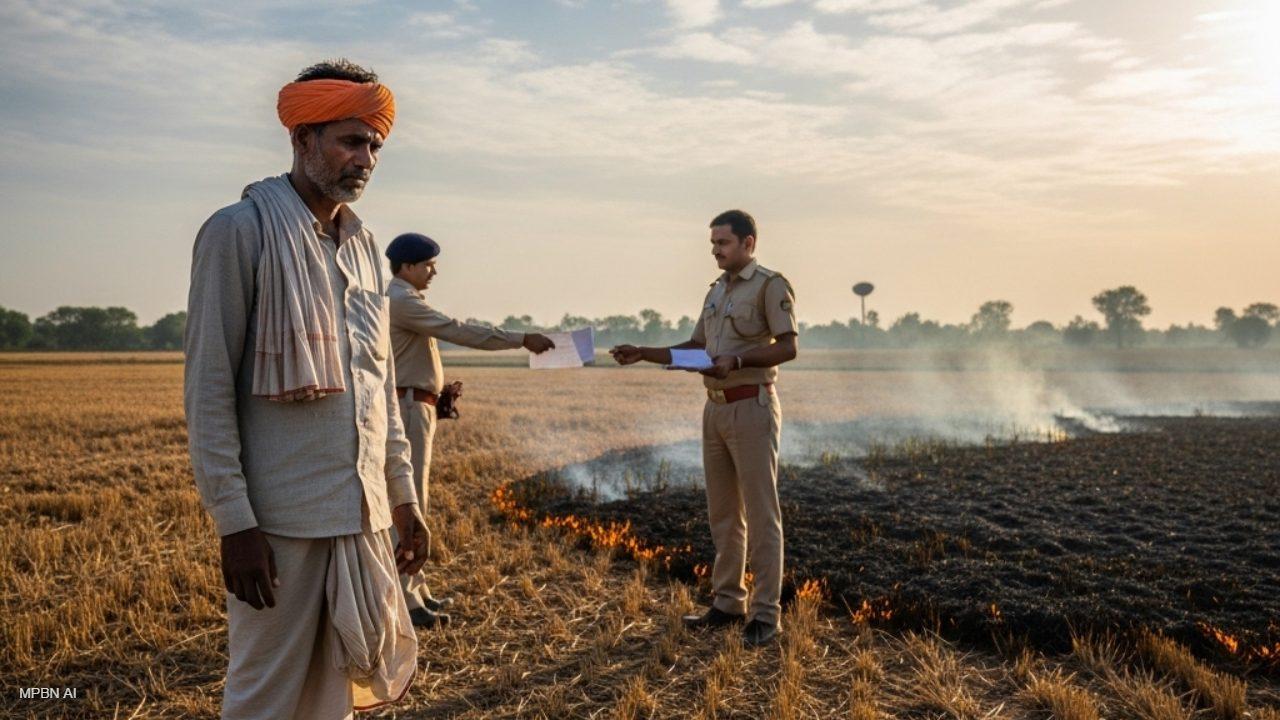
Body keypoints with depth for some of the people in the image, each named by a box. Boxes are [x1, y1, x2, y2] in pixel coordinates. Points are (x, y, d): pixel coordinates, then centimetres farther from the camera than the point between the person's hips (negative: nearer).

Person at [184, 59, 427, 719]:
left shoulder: (362, 244, 15)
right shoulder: (240, 230, -5)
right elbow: (207, 387, -9)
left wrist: (403, 497, 15)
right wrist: (234, 521, -14)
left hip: (364, 515, 6)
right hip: (282, 521, -6)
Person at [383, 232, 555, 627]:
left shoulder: (400, 301, 19)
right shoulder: (402, 301, -14)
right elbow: (459, 331, -22)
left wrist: (440, 385, 9)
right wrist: (523, 339, -21)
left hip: (410, 406, 11)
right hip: (407, 408, -11)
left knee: (409, 500, 13)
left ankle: (413, 589, 20)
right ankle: (404, 600, -5)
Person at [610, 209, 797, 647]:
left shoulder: (771, 286, -7)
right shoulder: (717, 290, 17)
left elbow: (788, 347, -15)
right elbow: (694, 348, 18)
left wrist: (737, 359, -26)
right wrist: (642, 354, 8)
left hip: (752, 408, -8)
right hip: (716, 409, 8)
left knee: (760, 513, -4)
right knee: (723, 512, 12)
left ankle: (767, 613, 2)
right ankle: (728, 603, 21)